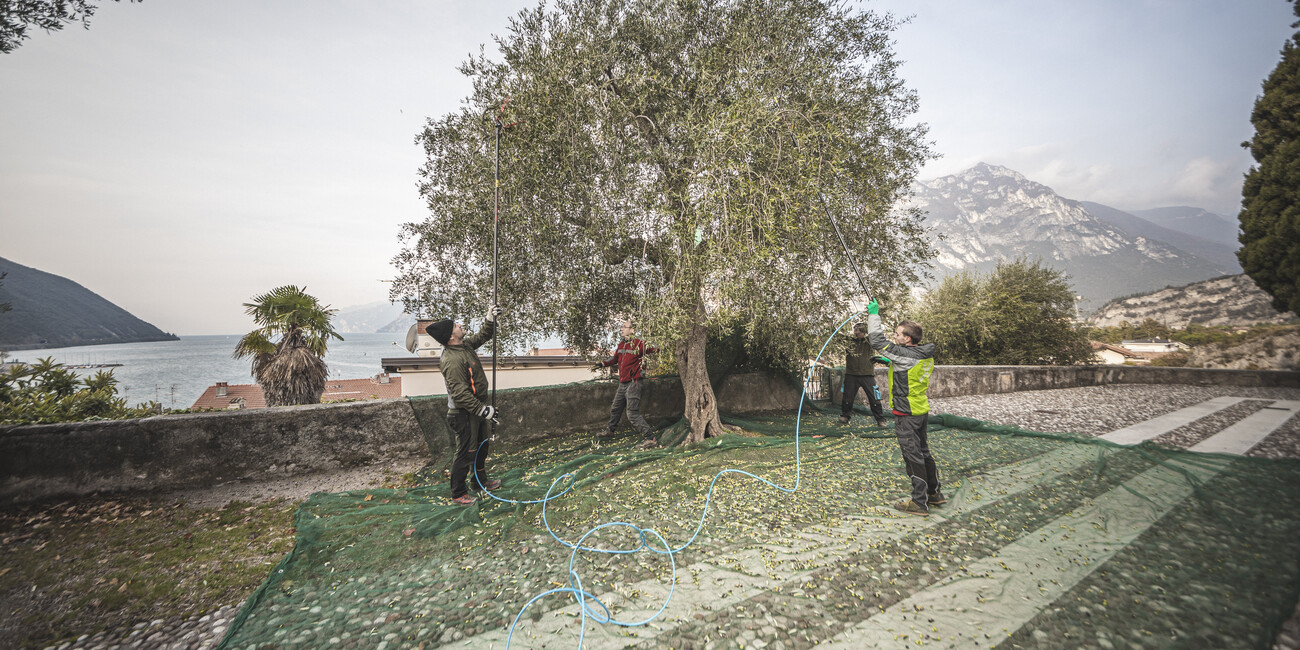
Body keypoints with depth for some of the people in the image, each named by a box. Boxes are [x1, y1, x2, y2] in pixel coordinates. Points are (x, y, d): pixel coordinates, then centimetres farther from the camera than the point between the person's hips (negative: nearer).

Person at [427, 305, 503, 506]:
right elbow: (461, 394, -29)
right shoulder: (452, 361, -28)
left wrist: (490, 320, 5)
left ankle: (480, 482, 41)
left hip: (476, 409, 10)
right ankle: (458, 494, 19)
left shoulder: (466, 345, 1)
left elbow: (483, 336, 22)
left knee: (481, 446, 23)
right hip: (464, 414, -10)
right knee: (466, 453, 2)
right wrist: (483, 410, -25)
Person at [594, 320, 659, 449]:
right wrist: (602, 364, 26)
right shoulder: (621, 345, 8)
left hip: (633, 384, -8)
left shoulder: (638, 344, -15)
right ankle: (610, 430, 46)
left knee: (633, 414, -13)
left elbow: (655, 349, -13)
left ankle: (650, 438, -10)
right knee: (615, 409, 24)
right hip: (622, 384, 8)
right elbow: (615, 358, 25)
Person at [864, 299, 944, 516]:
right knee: (923, 452, 21)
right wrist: (888, 362, 17)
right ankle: (934, 493, 33)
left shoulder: (905, 354, -22)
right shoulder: (926, 355, 5)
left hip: (907, 415, -9)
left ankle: (919, 503, 8)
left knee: (913, 456, -1)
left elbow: (877, 340, -20)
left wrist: (873, 314, -10)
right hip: (922, 411, 9)